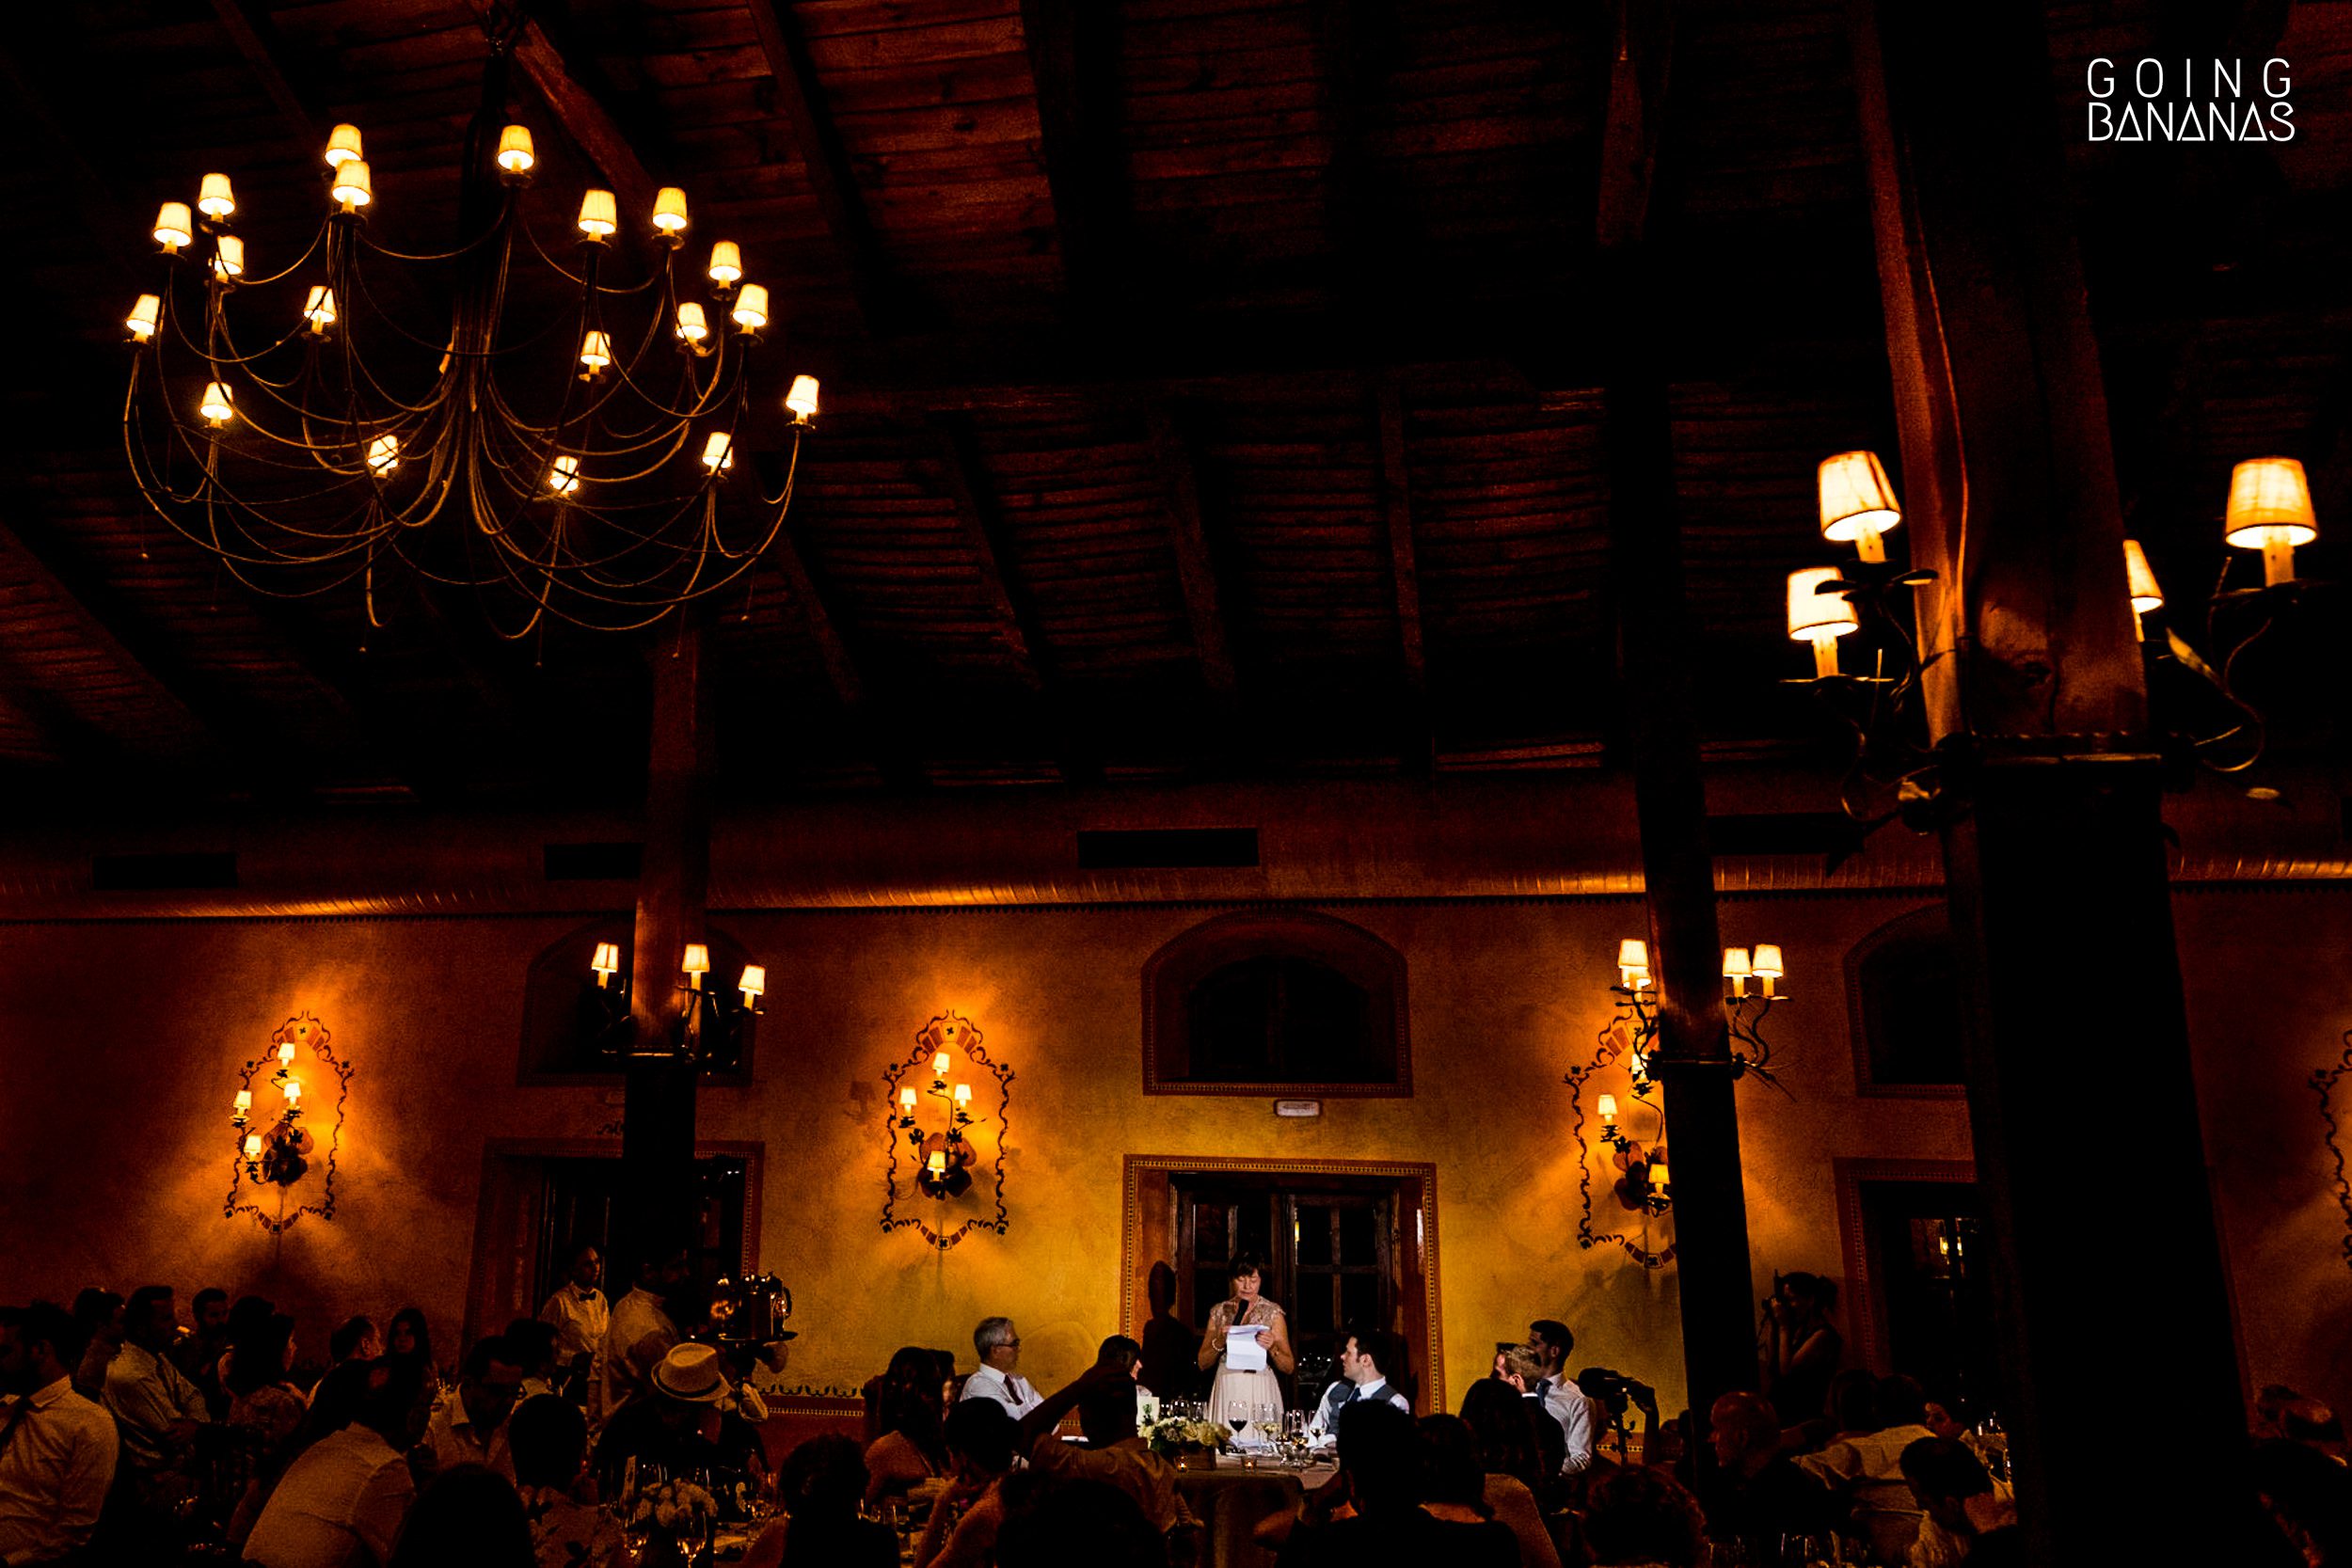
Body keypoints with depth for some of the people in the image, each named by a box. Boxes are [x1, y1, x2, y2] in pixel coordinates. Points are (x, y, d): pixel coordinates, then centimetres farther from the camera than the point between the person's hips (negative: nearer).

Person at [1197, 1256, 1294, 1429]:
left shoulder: (1273, 1312, 1)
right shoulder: (1218, 1312, 8)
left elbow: (1289, 1367, 0)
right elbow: (1203, 1364, 7)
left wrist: (1272, 1348, -17)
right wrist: (1219, 1342, -9)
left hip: (1261, 1393, -2)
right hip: (1226, 1392, 2)